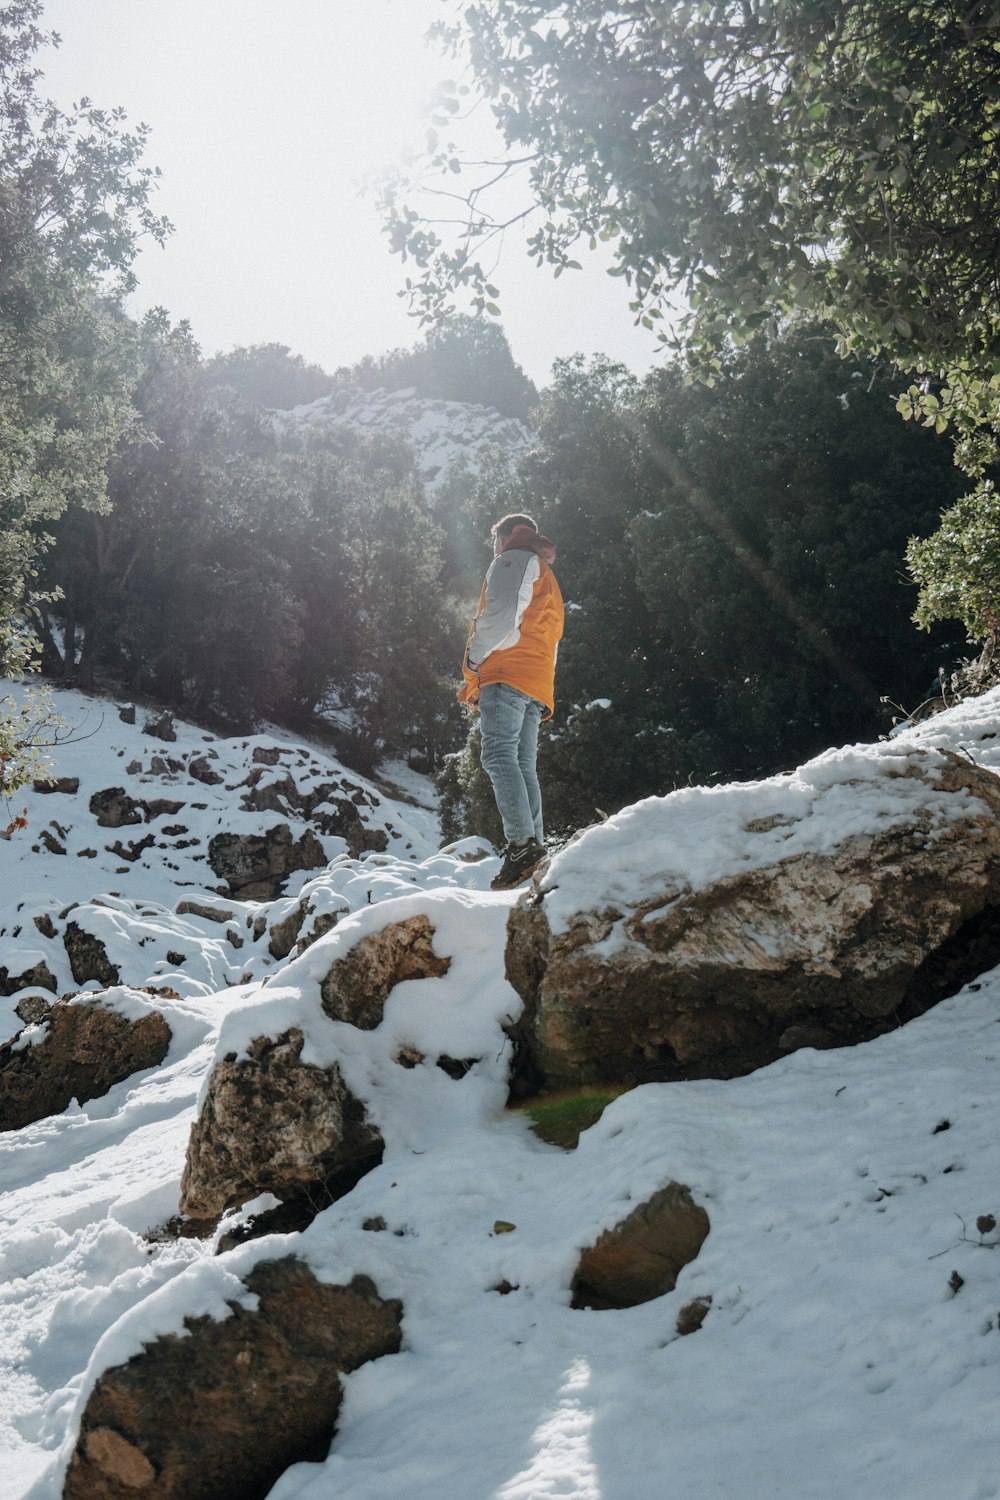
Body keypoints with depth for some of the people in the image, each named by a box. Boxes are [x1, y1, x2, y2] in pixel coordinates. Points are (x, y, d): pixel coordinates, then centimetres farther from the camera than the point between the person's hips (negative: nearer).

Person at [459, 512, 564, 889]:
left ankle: (522, 844, -31)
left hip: (507, 672, -9)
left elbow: (501, 611, -12)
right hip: (538, 684, 9)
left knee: (498, 754, -18)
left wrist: (475, 655, -4)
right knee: (524, 765, 5)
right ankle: (535, 847, -5)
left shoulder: (514, 559, 6)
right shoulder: (547, 579, 34)